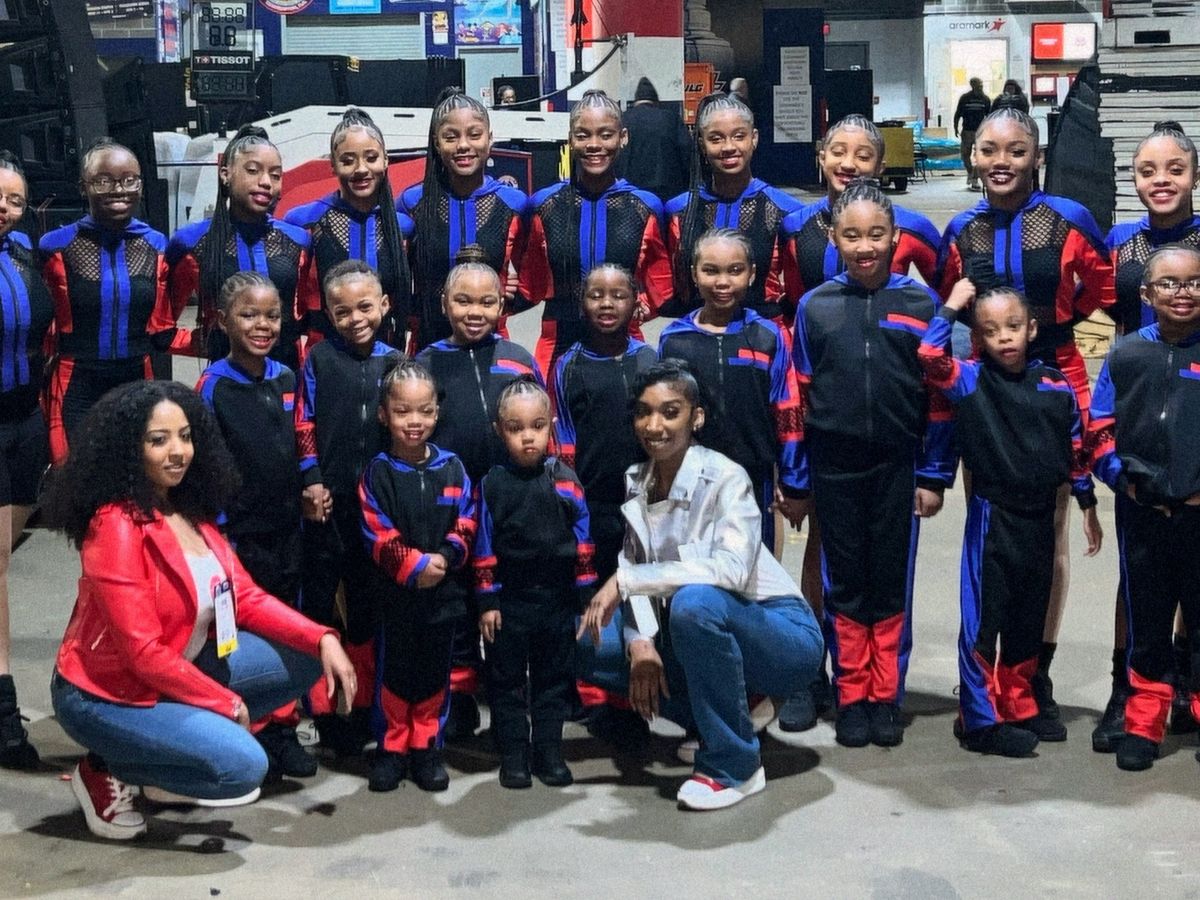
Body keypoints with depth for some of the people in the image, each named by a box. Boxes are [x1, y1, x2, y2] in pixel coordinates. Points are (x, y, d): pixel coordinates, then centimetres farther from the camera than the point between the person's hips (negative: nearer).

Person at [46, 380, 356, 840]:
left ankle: (182, 746, 10)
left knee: (307, 659, 0)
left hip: (179, 667, 9)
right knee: (243, 765, -23)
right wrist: (225, 703, -15)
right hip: (107, 695, -8)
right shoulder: (116, 528, -25)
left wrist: (322, 639, -10)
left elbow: (244, 596, 3)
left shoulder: (193, 511, 2)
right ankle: (106, 771, 1)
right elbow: (143, 652, -24)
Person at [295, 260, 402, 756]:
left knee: (368, 605, 11)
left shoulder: (396, 363, 5)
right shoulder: (319, 359, 1)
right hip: (326, 501, -1)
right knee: (318, 602, 5)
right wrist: (312, 480, -9)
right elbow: (304, 426, -1)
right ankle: (322, 706, 16)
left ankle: (363, 705, 23)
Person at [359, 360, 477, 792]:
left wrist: (444, 558, -17)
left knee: (435, 672, 10)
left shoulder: (452, 469, 2)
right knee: (394, 671, 7)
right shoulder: (377, 473, -5)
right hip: (395, 591, -2)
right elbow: (377, 535, -10)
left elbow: (465, 526, 0)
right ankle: (393, 746, 20)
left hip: (444, 590, 2)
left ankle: (426, 746, 22)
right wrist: (414, 565, -20)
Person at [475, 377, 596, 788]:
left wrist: (587, 597, 2)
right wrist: (487, 601, -3)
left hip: (557, 600, 1)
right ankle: (513, 757, 17)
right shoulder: (492, 485, -4)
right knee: (507, 680, 7)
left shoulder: (566, 481, -1)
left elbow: (583, 544, 4)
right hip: (509, 600, -1)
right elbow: (484, 548, -1)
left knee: (554, 678, 10)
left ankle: (549, 752, 22)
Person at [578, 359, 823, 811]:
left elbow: (733, 569, -33)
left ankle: (735, 766, -17)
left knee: (695, 601, -36)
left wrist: (625, 580, -32)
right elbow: (636, 570, 1)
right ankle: (729, 718, 9)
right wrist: (641, 641, -17)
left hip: (782, 634, -7)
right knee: (595, 644, -9)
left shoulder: (724, 477, -18)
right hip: (705, 633, 7)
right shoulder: (635, 481, 2)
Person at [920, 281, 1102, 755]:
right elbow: (929, 356, -24)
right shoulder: (971, 380, -6)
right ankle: (980, 720, 9)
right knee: (984, 618, 0)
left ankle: (1018, 707, 29)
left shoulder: (1057, 386, 3)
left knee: (1029, 618, 15)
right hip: (992, 517, -4)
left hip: (1040, 518, 4)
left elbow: (1076, 449, 12)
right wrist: (951, 306, -15)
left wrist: (1088, 506, 16)